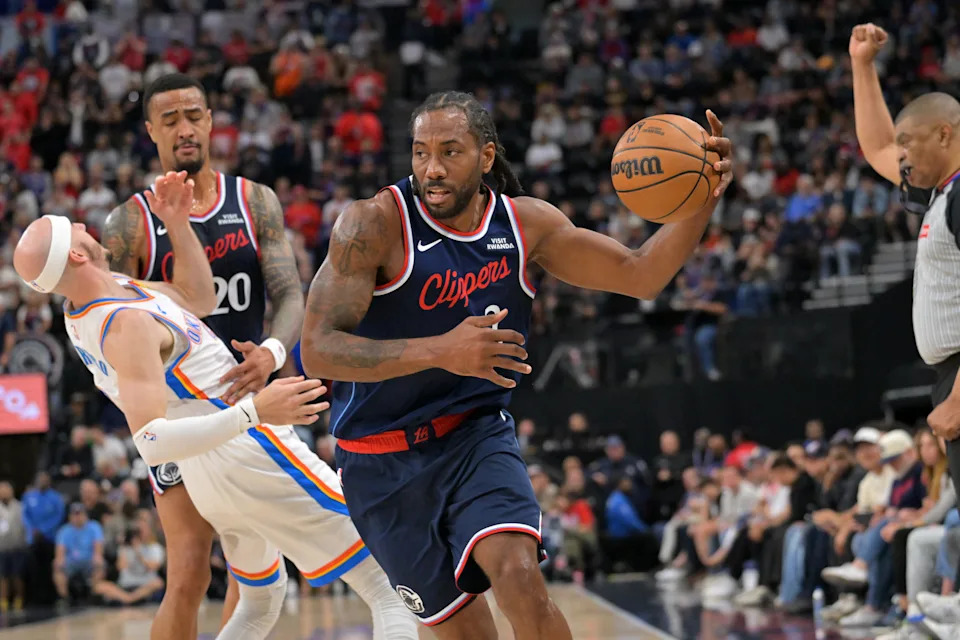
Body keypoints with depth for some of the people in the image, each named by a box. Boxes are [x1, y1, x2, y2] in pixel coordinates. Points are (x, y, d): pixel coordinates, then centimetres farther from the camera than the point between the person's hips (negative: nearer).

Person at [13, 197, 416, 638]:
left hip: (205, 479, 10)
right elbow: (152, 442, -36)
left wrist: (177, 224, 4)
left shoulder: (82, 309, 4)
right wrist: (253, 410, -41)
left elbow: (198, 298, 15)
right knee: (388, 587, -7)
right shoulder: (127, 325, -25)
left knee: (260, 601, 29)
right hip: (249, 454, -10)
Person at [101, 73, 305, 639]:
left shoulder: (255, 202, 3)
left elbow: (291, 297, -5)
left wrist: (272, 352, -26)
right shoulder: (131, 222, -3)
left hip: (248, 400, 3)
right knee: (190, 576, -14)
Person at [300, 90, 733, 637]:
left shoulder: (526, 223, -3)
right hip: (382, 461, -2)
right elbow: (318, 351, -25)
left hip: (477, 436, 2)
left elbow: (640, 275, 2)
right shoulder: (376, 224, -17)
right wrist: (439, 351, -37)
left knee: (520, 576, -25)